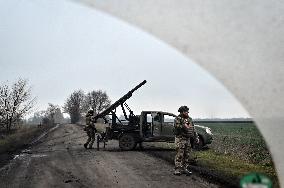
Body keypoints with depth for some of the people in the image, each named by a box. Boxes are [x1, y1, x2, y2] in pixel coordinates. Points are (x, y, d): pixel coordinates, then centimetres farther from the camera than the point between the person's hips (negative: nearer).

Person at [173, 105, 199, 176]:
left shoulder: (189, 119, 13)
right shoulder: (177, 119, -7)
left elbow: (193, 129, 18)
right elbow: (177, 127, -23)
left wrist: (196, 137, 15)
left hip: (187, 139, 7)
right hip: (180, 139, -7)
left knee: (187, 155, 9)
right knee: (179, 154, -9)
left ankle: (185, 169, 18)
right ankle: (177, 170, -4)